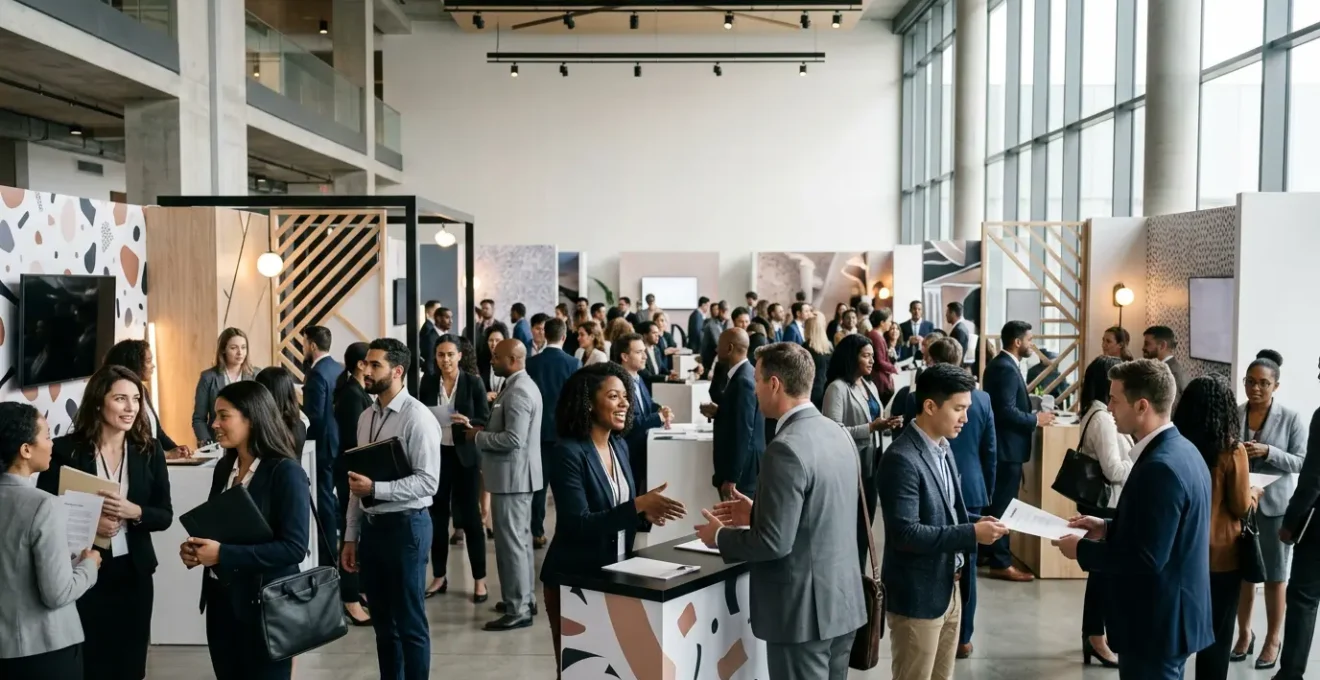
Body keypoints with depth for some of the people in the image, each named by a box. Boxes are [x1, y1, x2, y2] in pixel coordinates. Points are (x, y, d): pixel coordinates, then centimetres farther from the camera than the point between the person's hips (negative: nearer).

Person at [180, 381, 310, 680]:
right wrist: (196, 548, -5)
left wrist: (223, 555, -23)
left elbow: (294, 547, -21)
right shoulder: (224, 468, 7)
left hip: (264, 604, -7)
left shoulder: (286, 473, -16)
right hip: (221, 599, 7)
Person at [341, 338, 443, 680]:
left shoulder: (417, 418, -14)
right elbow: (357, 483, 13)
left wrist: (375, 488, -25)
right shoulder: (366, 417, 10)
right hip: (371, 525, 7)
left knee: (410, 622, 4)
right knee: (383, 621, 18)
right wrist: (351, 536, 12)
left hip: (406, 525, -7)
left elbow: (428, 482, -19)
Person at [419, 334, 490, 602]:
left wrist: (468, 424, -21)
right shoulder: (427, 383, 3)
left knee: (470, 517, 1)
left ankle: (479, 580, 9)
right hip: (436, 454, 3)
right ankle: (439, 577, 20)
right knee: (437, 517, 8)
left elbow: (485, 420, -3)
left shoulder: (473, 382, -5)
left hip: (465, 456, -3)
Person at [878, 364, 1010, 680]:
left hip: (950, 588, 9)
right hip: (919, 595, -9)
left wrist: (975, 521, -2)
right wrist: (971, 533, -23)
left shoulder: (943, 448, 8)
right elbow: (905, 532, -26)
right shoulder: (902, 459, -22)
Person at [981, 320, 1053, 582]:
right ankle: (1000, 563, 2)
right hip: (1007, 446, -10)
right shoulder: (1006, 368, -19)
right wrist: (1036, 420, -14)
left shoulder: (999, 364, 13)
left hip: (999, 444, 10)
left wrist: (1031, 416, 10)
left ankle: (989, 551, 27)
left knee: (996, 502, 17)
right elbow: (1007, 411, -26)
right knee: (1003, 504, -4)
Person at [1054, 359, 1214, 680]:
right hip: (1172, 615, 10)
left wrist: (1082, 549, -17)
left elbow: (1147, 558, -28)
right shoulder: (1181, 450, 5)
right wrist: (1108, 528, 7)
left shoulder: (1160, 467, -26)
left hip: (1155, 624, -10)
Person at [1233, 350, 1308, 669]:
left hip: (1274, 505, -2)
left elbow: (1302, 462, -7)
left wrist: (1267, 452, -21)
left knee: (1275, 575, 7)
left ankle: (1273, 638, 21)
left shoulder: (1291, 418, -4)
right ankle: (1244, 633, 25)